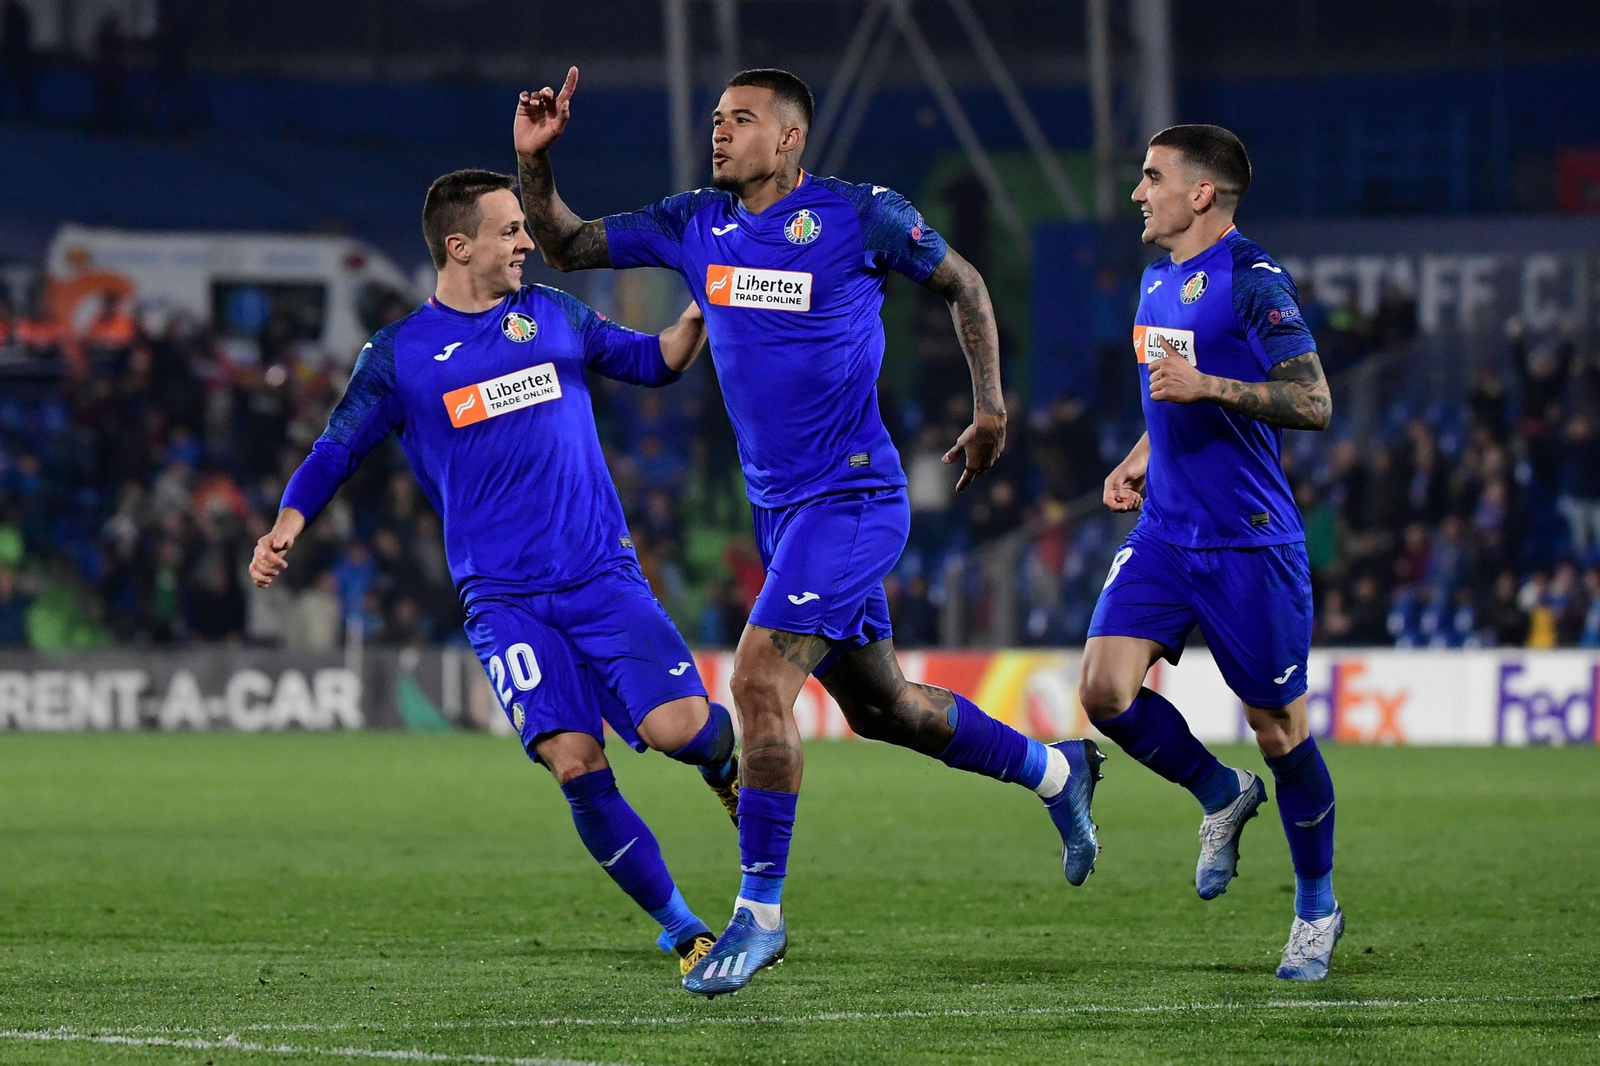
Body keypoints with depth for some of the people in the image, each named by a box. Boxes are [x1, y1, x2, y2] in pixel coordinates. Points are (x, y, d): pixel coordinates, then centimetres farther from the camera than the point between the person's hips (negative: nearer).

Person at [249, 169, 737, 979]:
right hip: (504, 600, -2)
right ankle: (680, 930, -3)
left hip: (603, 576, 2)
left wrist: (701, 315, 2)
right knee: (576, 766, -18)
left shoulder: (552, 316, 11)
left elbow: (650, 362, 22)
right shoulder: (398, 355, 4)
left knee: (680, 727, -18)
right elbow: (336, 453, 6)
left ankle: (726, 763, 21)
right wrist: (285, 530, -12)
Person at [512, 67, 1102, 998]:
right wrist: (534, 162, -8)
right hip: (779, 506, 7)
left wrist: (991, 408, 3)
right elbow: (564, 247, 8)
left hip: (852, 498, -7)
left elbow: (962, 284, 4)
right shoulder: (695, 225, 5)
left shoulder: (861, 216, -10)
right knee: (876, 705, 17)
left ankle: (760, 913, -9)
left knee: (759, 680, -19)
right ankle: (1056, 771, 40)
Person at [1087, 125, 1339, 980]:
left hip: (1250, 543, -7)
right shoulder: (1157, 281, 13)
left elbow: (1313, 403, -17)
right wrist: (1140, 460, 13)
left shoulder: (1254, 282, -12)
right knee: (1104, 692, -10)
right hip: (1165, 533, 7)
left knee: (1277, 725, 2)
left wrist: (1206, 385, -24)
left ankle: (1317, 907, 19)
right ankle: (1220, 797, 17)